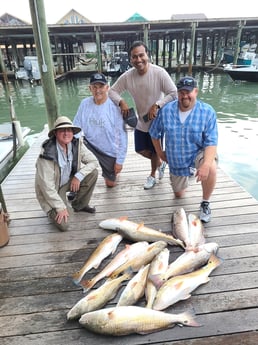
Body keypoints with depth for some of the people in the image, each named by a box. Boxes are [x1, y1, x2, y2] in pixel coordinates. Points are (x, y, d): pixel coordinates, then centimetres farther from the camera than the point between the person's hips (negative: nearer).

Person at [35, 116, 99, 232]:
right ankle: (53, 211, 17)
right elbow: (46, 185, -27)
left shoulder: (77, 144, -14)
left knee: (93, 172, -14)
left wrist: (78, 176, -22)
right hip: (52, 190, -6)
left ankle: (79, 205, 6)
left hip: (69, 181, 6)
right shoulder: (47, 153, -30)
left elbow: (93, 161, -8)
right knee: (64, 224, -20)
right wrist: (60, 207, -23)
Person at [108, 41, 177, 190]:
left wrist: (156, 105, -30)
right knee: (141, 150, 15)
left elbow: (174, 93, -21)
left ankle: (153, 175, 40)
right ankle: (160, 164, 44)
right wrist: (121, 102, -24)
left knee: (154, 151, 11)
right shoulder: (127, 76, -12)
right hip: (141, 121, 4)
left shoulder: (159, 72, -22)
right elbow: (112, 91, -4)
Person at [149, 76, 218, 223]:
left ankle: (205, 203, -12)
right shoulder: (166, 110, -11)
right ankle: (187, 173, 49)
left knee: (211, 168, -38)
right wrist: (160, 153, 4)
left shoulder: (207, 112, -18)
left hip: (198, 153, -3)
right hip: (176, 160, 3)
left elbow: (211, 142, -23)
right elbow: (155, 133, 3)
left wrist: (206, 164, -37)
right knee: (179, 194, 16)